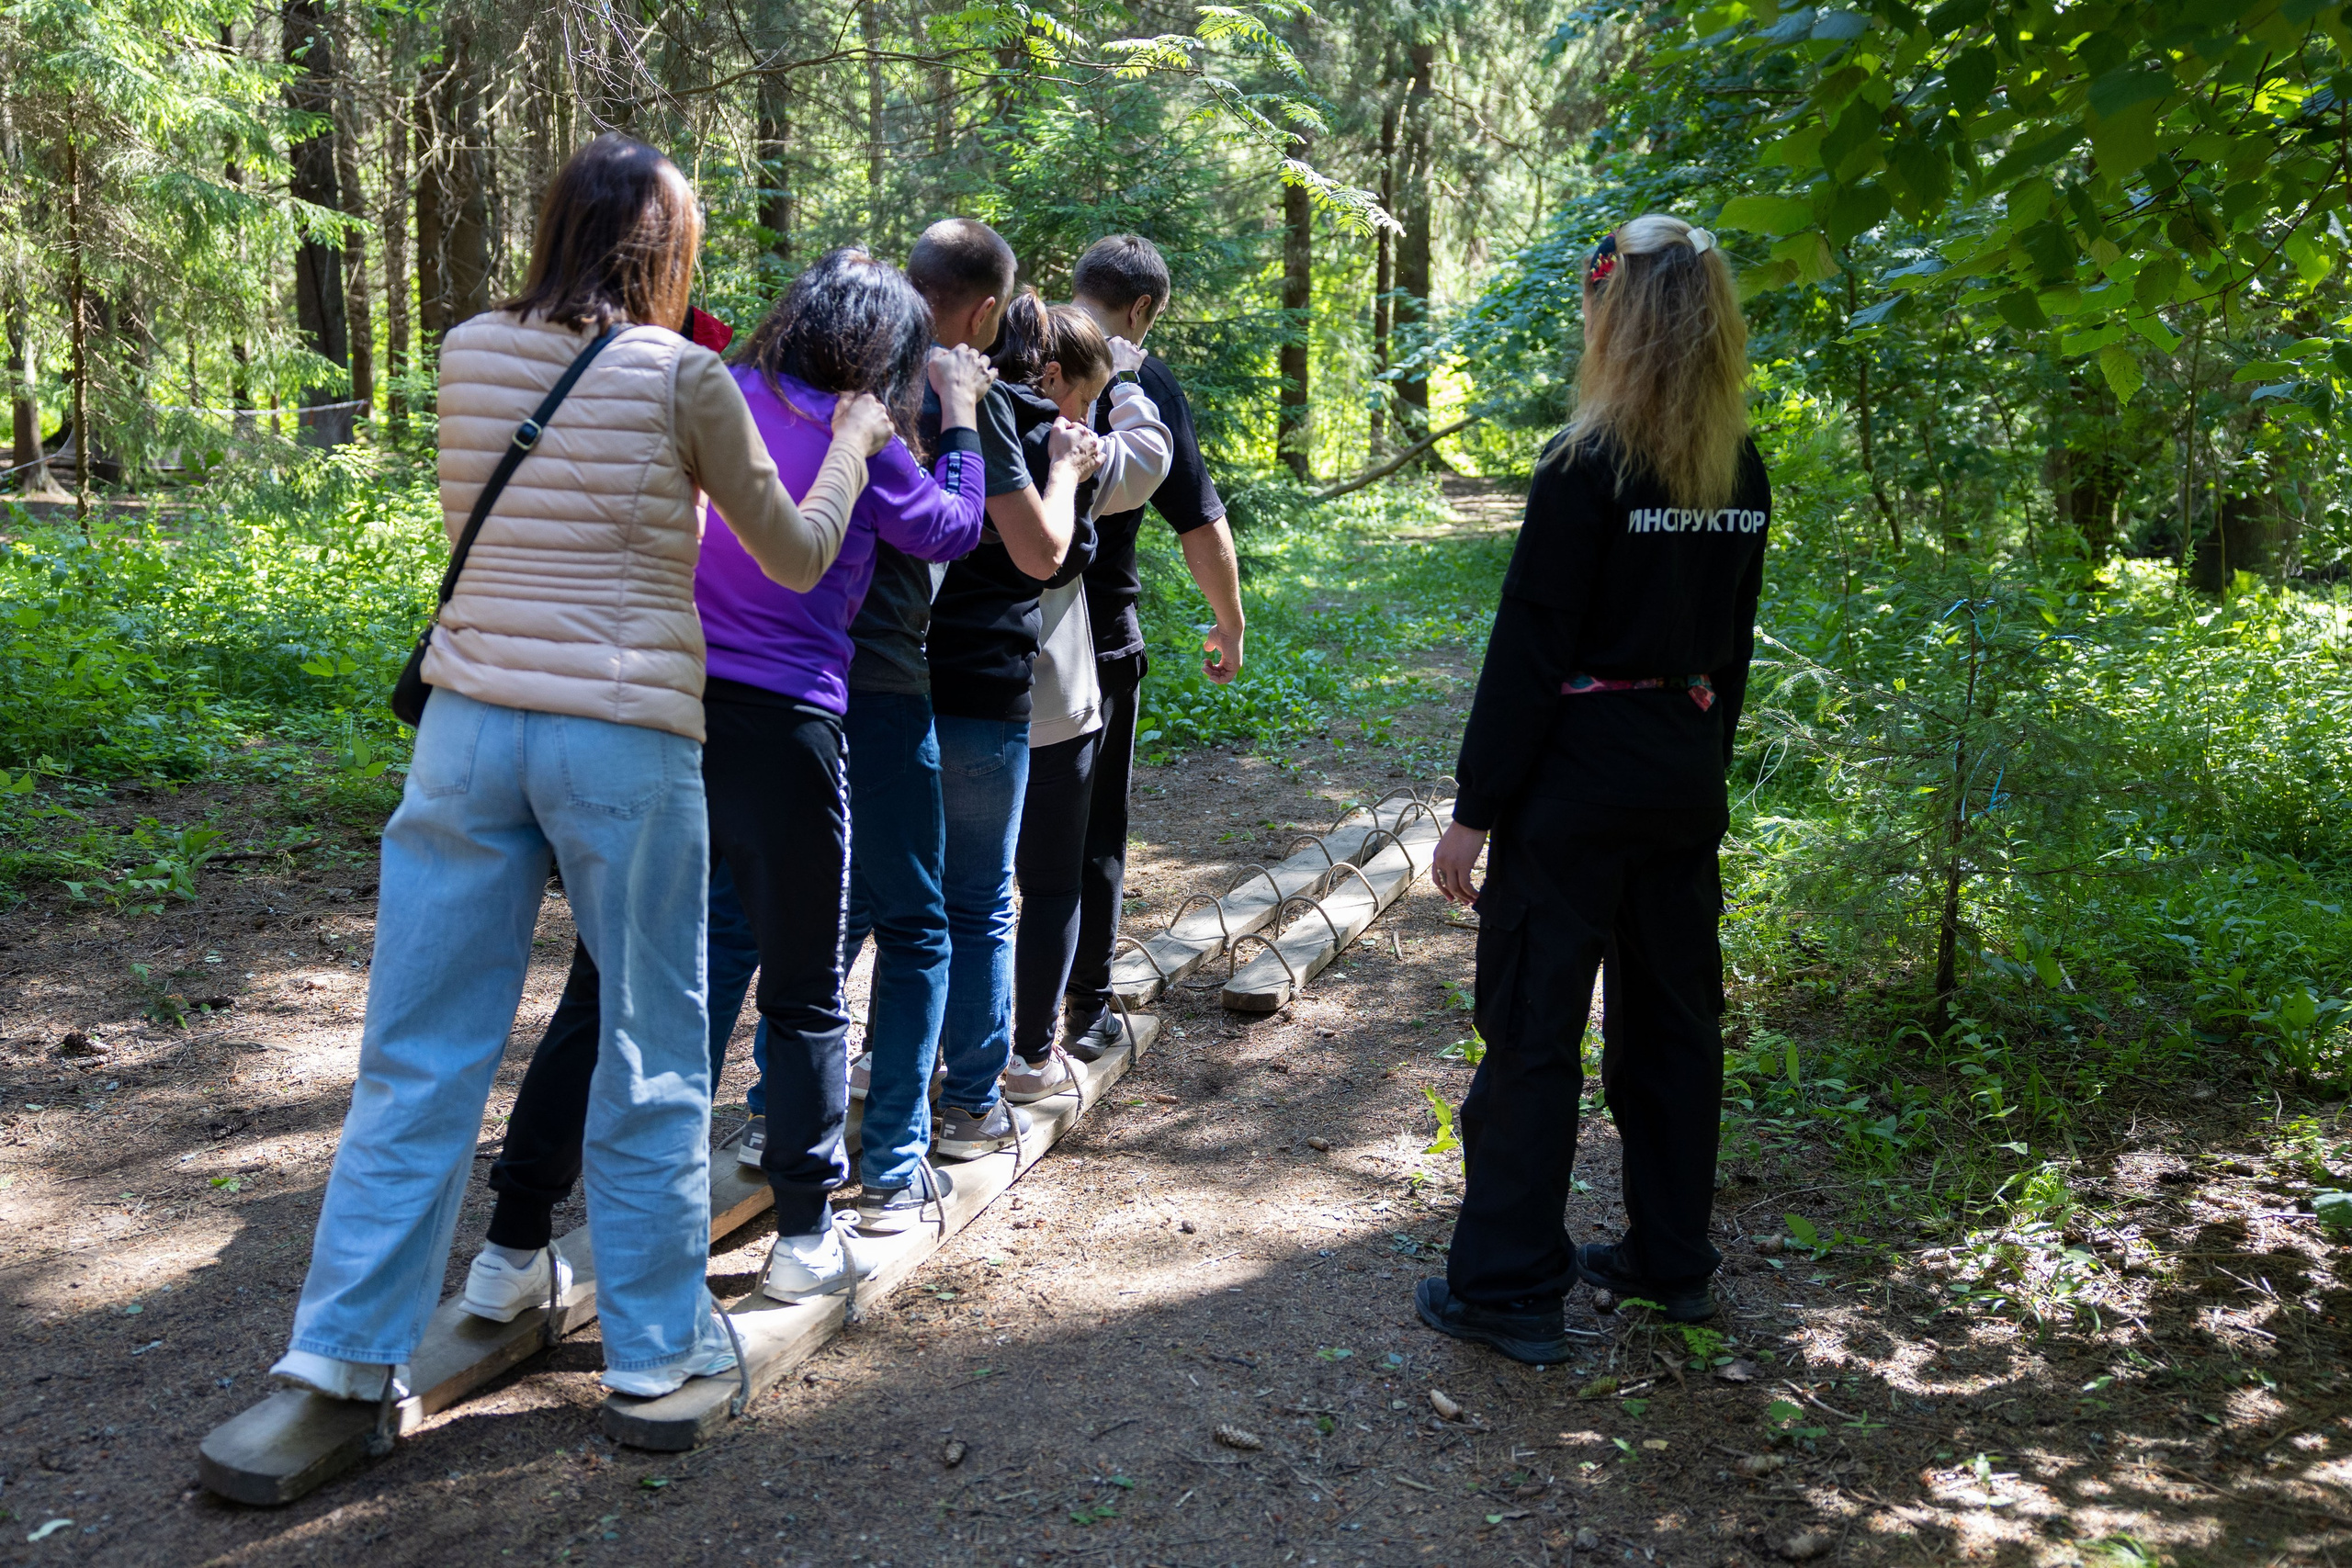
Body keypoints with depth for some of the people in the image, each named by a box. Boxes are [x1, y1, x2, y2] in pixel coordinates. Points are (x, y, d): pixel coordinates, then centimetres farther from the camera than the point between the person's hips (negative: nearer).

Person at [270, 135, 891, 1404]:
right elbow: (796, 560, 4)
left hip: (468, 722, 4)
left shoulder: (467, 354, 7)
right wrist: (853, 441, 21)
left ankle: (345, 1355, 14)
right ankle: (655, 1347, 21)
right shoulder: (682, 377, -5)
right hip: (625, 738, -4)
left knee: (422, 1048, 10)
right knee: (650, 1051, 10)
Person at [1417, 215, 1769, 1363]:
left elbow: (1529, 652, -16)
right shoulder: (1741, 473, 6)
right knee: (1672, 1016, 16)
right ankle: (1671, 1259, 29)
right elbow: (1732, 642, 12)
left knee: (1531, 1029, 1)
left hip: (1578, 780, -7)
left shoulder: (1588, 467, -15)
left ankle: (1510, 1289, 9)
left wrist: (1474, 809, -12)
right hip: (1687, 777, 7)